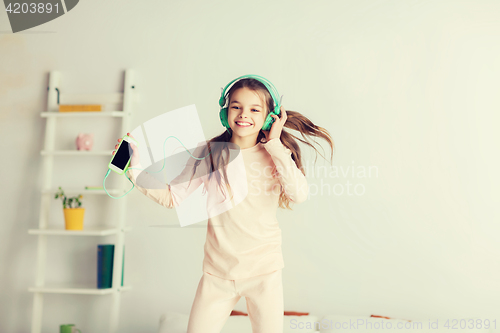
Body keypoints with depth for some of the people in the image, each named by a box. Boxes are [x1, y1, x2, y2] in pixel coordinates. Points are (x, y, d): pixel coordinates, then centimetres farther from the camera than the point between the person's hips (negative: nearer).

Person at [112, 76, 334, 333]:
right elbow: (173, 197, -1)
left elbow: (299, 194, -19)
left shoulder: (275, 154, -2)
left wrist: (275, 144, -14)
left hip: (264, 271, -1)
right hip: (217, 271, 1)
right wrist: (136, 168, -10)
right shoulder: (209, 153, 0)